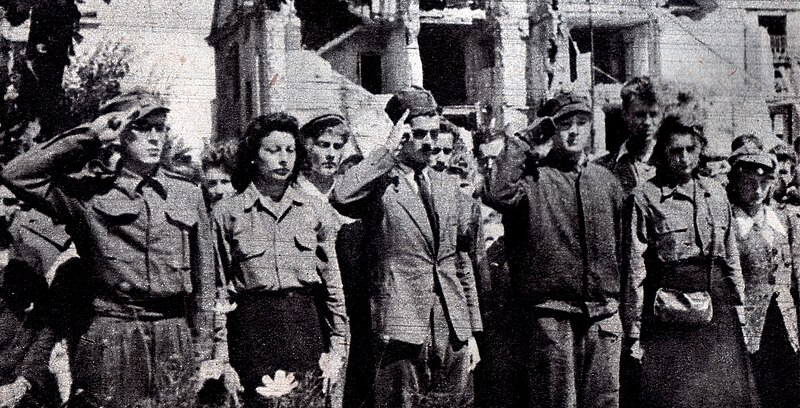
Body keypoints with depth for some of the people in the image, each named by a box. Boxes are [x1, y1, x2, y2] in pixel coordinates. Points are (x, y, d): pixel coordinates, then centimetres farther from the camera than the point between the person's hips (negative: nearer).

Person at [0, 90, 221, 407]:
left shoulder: (188, 195, 10)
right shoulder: (88, 195, 2)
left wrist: (204, 351, 11)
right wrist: (88, 136, -8)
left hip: (175, 343, 3)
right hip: (110, 342, -2)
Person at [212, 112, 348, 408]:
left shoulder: (316, 211, 8)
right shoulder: (227, 212, 3)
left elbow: (333, 287, 10)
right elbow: (218, 289, 4)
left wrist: (337, 350, 6)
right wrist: (220, 359, 0)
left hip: (306, 326, 2)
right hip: (253, 327, -2)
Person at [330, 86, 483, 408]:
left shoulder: (449, 186, 15)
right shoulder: (379, 186, -3)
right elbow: (340, 198, -28)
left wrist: (473, 332, 15)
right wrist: (389, 149, -19)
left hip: (453, 332, 5)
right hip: (402, 328, -5)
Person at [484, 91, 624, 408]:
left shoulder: (606, 181, 14)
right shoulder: (533, 177, -2)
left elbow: (621, 248, 19)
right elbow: (498, 195, -25)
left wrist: (622, 307, 16)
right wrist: (520, 143, -13)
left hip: (603, 318, 5)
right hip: (550, 318, -5)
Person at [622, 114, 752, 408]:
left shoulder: (716, 194, 13)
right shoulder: (644, 199, -3)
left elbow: (731, 258, 19)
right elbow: (635, 272, -5)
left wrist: (740, 304, 15)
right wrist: (633, 334, -7)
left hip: (719, 315, 5)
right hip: (669, 318, -4)